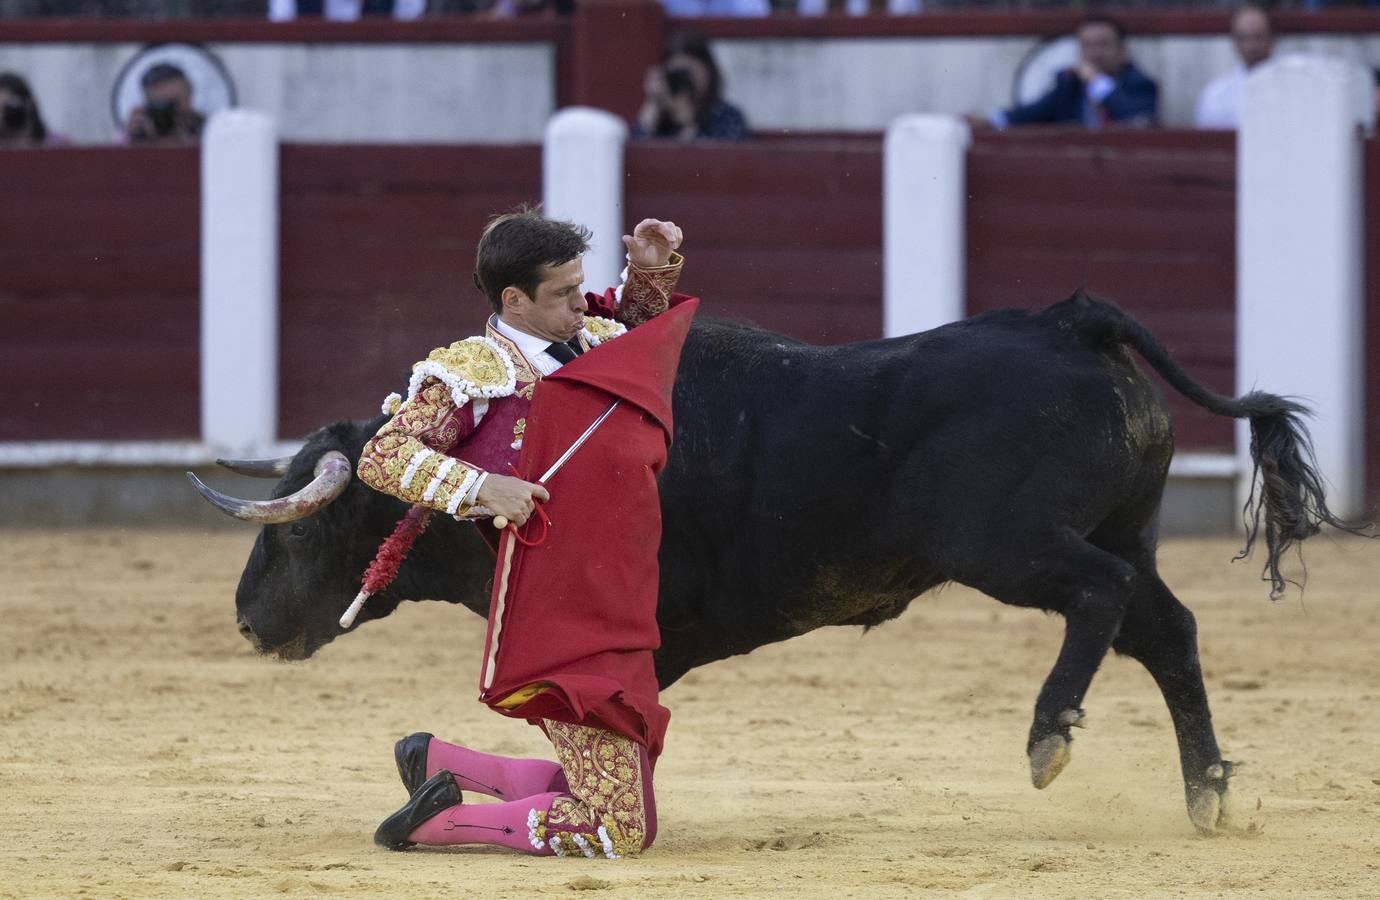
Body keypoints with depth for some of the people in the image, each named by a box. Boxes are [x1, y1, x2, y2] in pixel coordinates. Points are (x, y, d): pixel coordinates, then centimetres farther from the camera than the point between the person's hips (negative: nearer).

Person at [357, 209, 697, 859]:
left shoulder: (594, 339, 14)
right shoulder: (475, 372, -8)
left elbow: (641, 321, 37)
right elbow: (381, 457, -13)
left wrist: (651, 271, 16)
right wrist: (479, 488, -25)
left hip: (619, 630, 9)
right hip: (560, 639, -9)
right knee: (615, 831, -14)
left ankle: (436, 762, 24)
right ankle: (439, 821, -2)